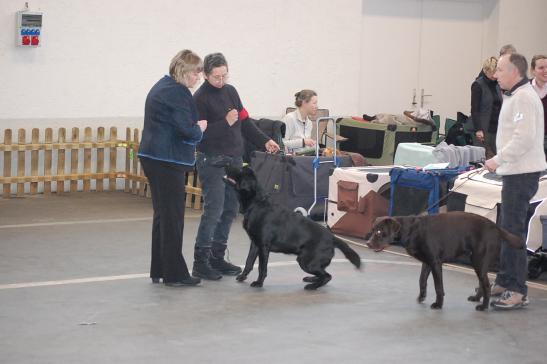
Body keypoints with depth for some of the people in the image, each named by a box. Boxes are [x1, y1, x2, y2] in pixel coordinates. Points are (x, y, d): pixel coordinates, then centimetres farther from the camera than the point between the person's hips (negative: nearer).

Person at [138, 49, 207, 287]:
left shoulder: (162, 87, 17)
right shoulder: (176, 93, -15)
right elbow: (188, 131, -21)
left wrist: (194, 128, 8)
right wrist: (200, 127, -1)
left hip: (154, 158, 10)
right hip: (167, 161, -10)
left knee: (163, 214, 14)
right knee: (172, 216, -4)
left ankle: (158, 270, 19)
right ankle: (174, 274, 1)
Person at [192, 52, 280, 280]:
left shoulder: (230, 91, 12)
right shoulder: (200, 98, -11)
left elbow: (244, 121, 18)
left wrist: (264, 140, 9)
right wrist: (226, 123, -24)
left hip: (234, 160, 8)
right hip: (212, 161, -8)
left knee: (230, 210, 9)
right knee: (213, 211, -11)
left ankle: (217, 257, 18)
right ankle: (200, 262, -4)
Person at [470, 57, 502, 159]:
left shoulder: (497, 85, 14)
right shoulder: (478, 85, -5)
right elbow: (474, 109, -10)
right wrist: (478, 129, -17)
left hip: (496, 127, 6)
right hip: (484, 128, -6)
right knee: (483, 156, -9)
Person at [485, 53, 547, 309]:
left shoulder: (523, 98, -15)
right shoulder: (516, 96, 18)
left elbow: (524, 139, -24)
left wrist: (498, 159, -19)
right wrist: (501, 161, 18)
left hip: (522, 173, -11)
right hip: (516, 171, 11)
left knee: (513, 230, -10)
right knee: (508, 228, 16)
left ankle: (517, 290, -8)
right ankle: (505, 281, 25)